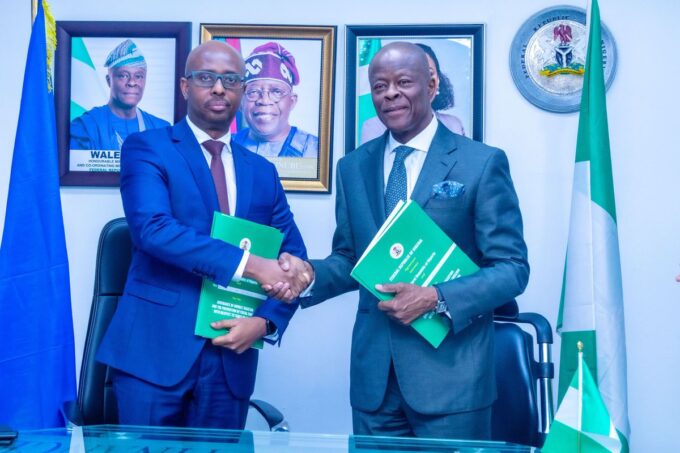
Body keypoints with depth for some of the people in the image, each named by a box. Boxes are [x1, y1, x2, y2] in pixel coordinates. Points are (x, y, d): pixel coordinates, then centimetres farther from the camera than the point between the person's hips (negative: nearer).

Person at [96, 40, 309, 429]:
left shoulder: (263, 172, 13)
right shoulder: (147, 148, 0)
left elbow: (294, 258, 10)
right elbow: (152, 228, -17)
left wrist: (267, 320, -8)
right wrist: (246, 263, -22)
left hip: (232, 355, 4)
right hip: (156, 346, -4)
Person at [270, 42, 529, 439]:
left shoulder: (483, 163, -6)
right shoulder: (353, 167, 8)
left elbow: (512, 268, -7)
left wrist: (437, 298, -19)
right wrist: (310, 273, -7)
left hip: (451, 371, -3)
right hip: (374, 373, 4)